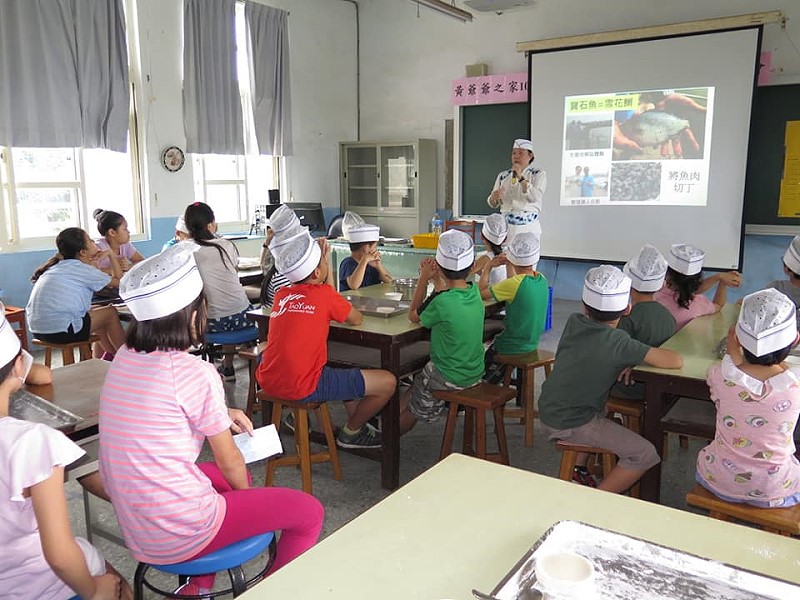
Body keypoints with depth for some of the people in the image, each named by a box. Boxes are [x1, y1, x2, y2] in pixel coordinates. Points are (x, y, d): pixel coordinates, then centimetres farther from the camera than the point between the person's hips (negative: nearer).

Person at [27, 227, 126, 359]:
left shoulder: (57, 266, 17)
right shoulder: (82, 269, -6)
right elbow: (118, 281, 6)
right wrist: (110, 254, 13)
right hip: (60, 331, -9)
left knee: (100, 311, 27)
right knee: (111, 313, 9)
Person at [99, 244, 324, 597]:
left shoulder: (124, 359, 0)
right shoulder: (196, 373, -21)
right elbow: (231, 463, -9)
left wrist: (219, 414, 12)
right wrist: (241, 478, 11)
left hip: (133, 526, 8)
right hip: (177, 535, -8)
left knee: (231, 479, 31)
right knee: (308, 512, 5)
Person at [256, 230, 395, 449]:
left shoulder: (281, 295, 9)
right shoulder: (323, 293, -10)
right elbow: (357, 319, 6)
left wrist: (326, 261, 19)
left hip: (267, 382, 8)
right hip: (302, 388, -8)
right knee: (388, 382, 0)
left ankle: (355, 418, 34)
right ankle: (351, 433, 22)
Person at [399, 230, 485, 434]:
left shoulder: (441, 302, -28)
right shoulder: (474, 290, -8)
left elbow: (414, 315, -7)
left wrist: (424, 278, -5)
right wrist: (435, 279, 3)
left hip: (449, 378, -7)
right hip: (475, 372, 7)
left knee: (410, 413, 19)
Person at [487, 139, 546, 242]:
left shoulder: (539, 174, 1)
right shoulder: (502, 175, 8)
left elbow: (534, 197, -15)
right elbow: (493, 204, 9)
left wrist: (521, 178, -18)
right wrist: (494, 197, -13)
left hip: (529, 227, -2)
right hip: (506, 225, 2)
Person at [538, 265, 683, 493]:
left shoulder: (573, 322, -6)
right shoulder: (618, 342, -23)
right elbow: (676, 361, -24)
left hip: (548, 412, 7)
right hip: (571, 425, -7)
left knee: (602, 409, 35)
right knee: (646, 454, -2)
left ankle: (578, 470, 33)